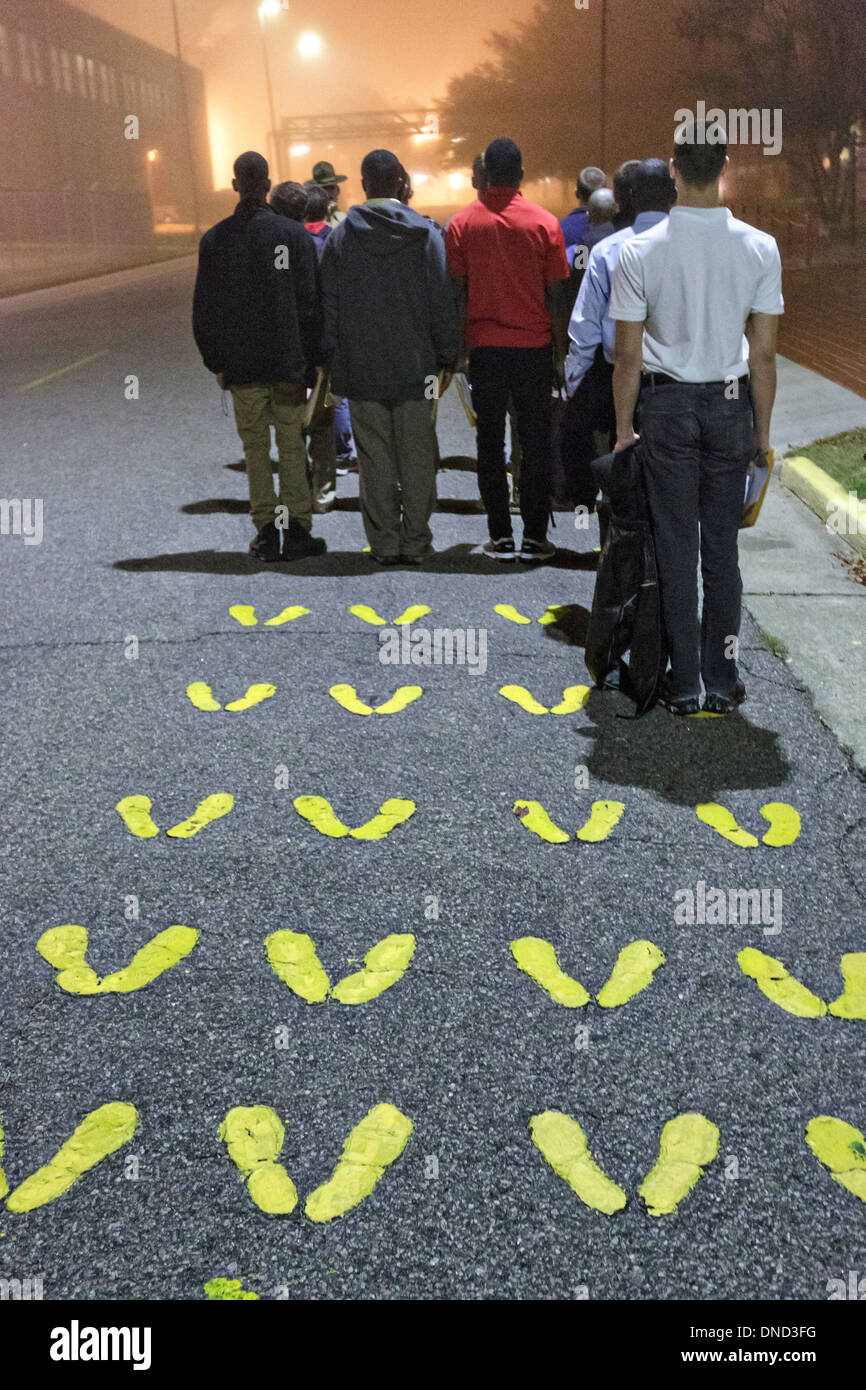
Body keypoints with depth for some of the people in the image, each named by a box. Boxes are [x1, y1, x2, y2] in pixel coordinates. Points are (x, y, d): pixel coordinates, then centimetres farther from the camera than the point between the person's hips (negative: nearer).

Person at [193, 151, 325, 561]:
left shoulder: (214, 240, 2)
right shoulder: (293, 233, -3)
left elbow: (204, 310, 5)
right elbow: (309, 303, -4)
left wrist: (216, 361, 12)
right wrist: (309, 359, 1)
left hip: (241, 365, 1)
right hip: (288, 362, -1)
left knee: (255, 448, 8)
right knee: (292, 447, 5)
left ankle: (265, 531, 9)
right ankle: (296, 531, 4)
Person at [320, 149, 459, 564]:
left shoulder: (340, 238, 1)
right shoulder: (425, 233, -1)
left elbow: (329, 306, 3)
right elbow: (443, 301, -1)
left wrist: (332, 359, 10)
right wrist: (446, 356, 5)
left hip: (362, 369, 1)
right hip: (416, 364, 0)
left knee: (375, 458, 5)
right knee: (417, 456, 6)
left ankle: (384, 543, 9)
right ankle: (416, 541, 11)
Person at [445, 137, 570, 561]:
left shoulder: (461, 223, 0)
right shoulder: (545, 223, -1)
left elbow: (457, 292, 0)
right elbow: (555, 295, 0)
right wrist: (560, 351, 7)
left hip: (484, 347, 1)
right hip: (533, 346, 0)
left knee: (490, 442, 6)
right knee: (535, 442, 5)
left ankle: (500, 537, 6)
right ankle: (534, 536, 6)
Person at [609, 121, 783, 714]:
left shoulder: (640, 251, -8)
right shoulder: (760, 248, -4)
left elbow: (628, 357, -6)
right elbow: (764, 355, -2)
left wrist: (624, 426, 5)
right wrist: (762, 430, 8)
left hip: (666, 404, -1)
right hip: (730, 404, 1)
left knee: (676, 547, 5)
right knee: (723, 546, 8)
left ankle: (683, 684, 11)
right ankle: (722, 682, 15)